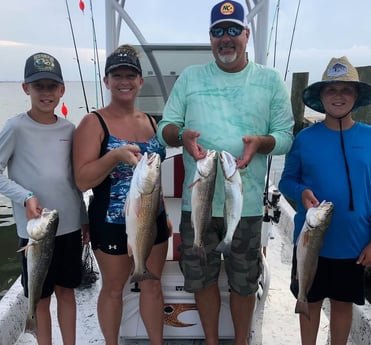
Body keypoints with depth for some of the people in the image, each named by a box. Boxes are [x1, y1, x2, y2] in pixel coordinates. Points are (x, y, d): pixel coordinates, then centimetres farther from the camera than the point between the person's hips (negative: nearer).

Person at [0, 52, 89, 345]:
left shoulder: (68, 128, 4)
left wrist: (84, 218, 14)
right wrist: (25, 197, -21)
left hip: (70, 225, 4)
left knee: (67, 290, 16)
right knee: (42, 296, 11)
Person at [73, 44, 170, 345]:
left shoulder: (151, 122, 5)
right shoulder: (94, 123, -11)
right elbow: (82, 180, -17)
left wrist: (163, 213, 15)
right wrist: (115, 155, -30)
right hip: (112, 223, -4)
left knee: (152, 285, 16)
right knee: (113, 288, 14)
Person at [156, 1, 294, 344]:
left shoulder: (270, 80, 2)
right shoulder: (190, 76, 6)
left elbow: (286, 135, 1)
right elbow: (165, 127, 3)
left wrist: (261, 142, -21)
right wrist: (181, 136, -20)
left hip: (246, 202, -1)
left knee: (244, 282, 14)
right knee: (202, 278, 15)